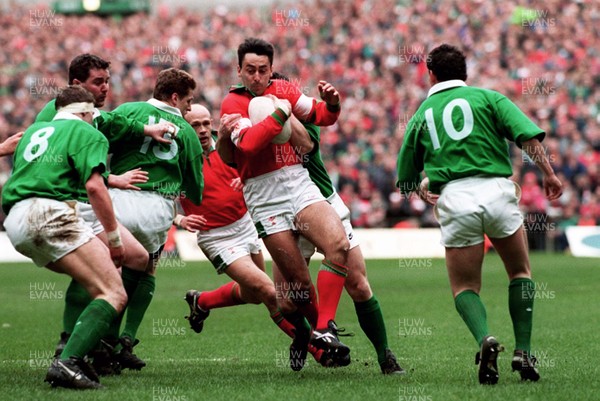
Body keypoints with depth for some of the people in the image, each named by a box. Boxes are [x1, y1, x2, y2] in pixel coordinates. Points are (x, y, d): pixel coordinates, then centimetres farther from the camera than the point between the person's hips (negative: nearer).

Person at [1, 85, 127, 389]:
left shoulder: (34, 131, 29)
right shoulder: (88, 134, 7)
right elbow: (94, 185, -8)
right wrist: (114, 238, -4)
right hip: (49, 214, -8)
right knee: (114, 295, -13)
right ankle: (68, 362, -33)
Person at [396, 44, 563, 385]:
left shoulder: (421, 115, 18)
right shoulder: (487, 98, 12)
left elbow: (407, 179, 23)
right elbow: (528, 135, -3)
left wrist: (423, 191, 41)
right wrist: (548, 173, 2)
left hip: (454, 200, 0)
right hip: (497, 189, 0)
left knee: (465, 287, 12)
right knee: (520, 272, 21)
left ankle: (485, 338, -19)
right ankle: (523, 353, 10)